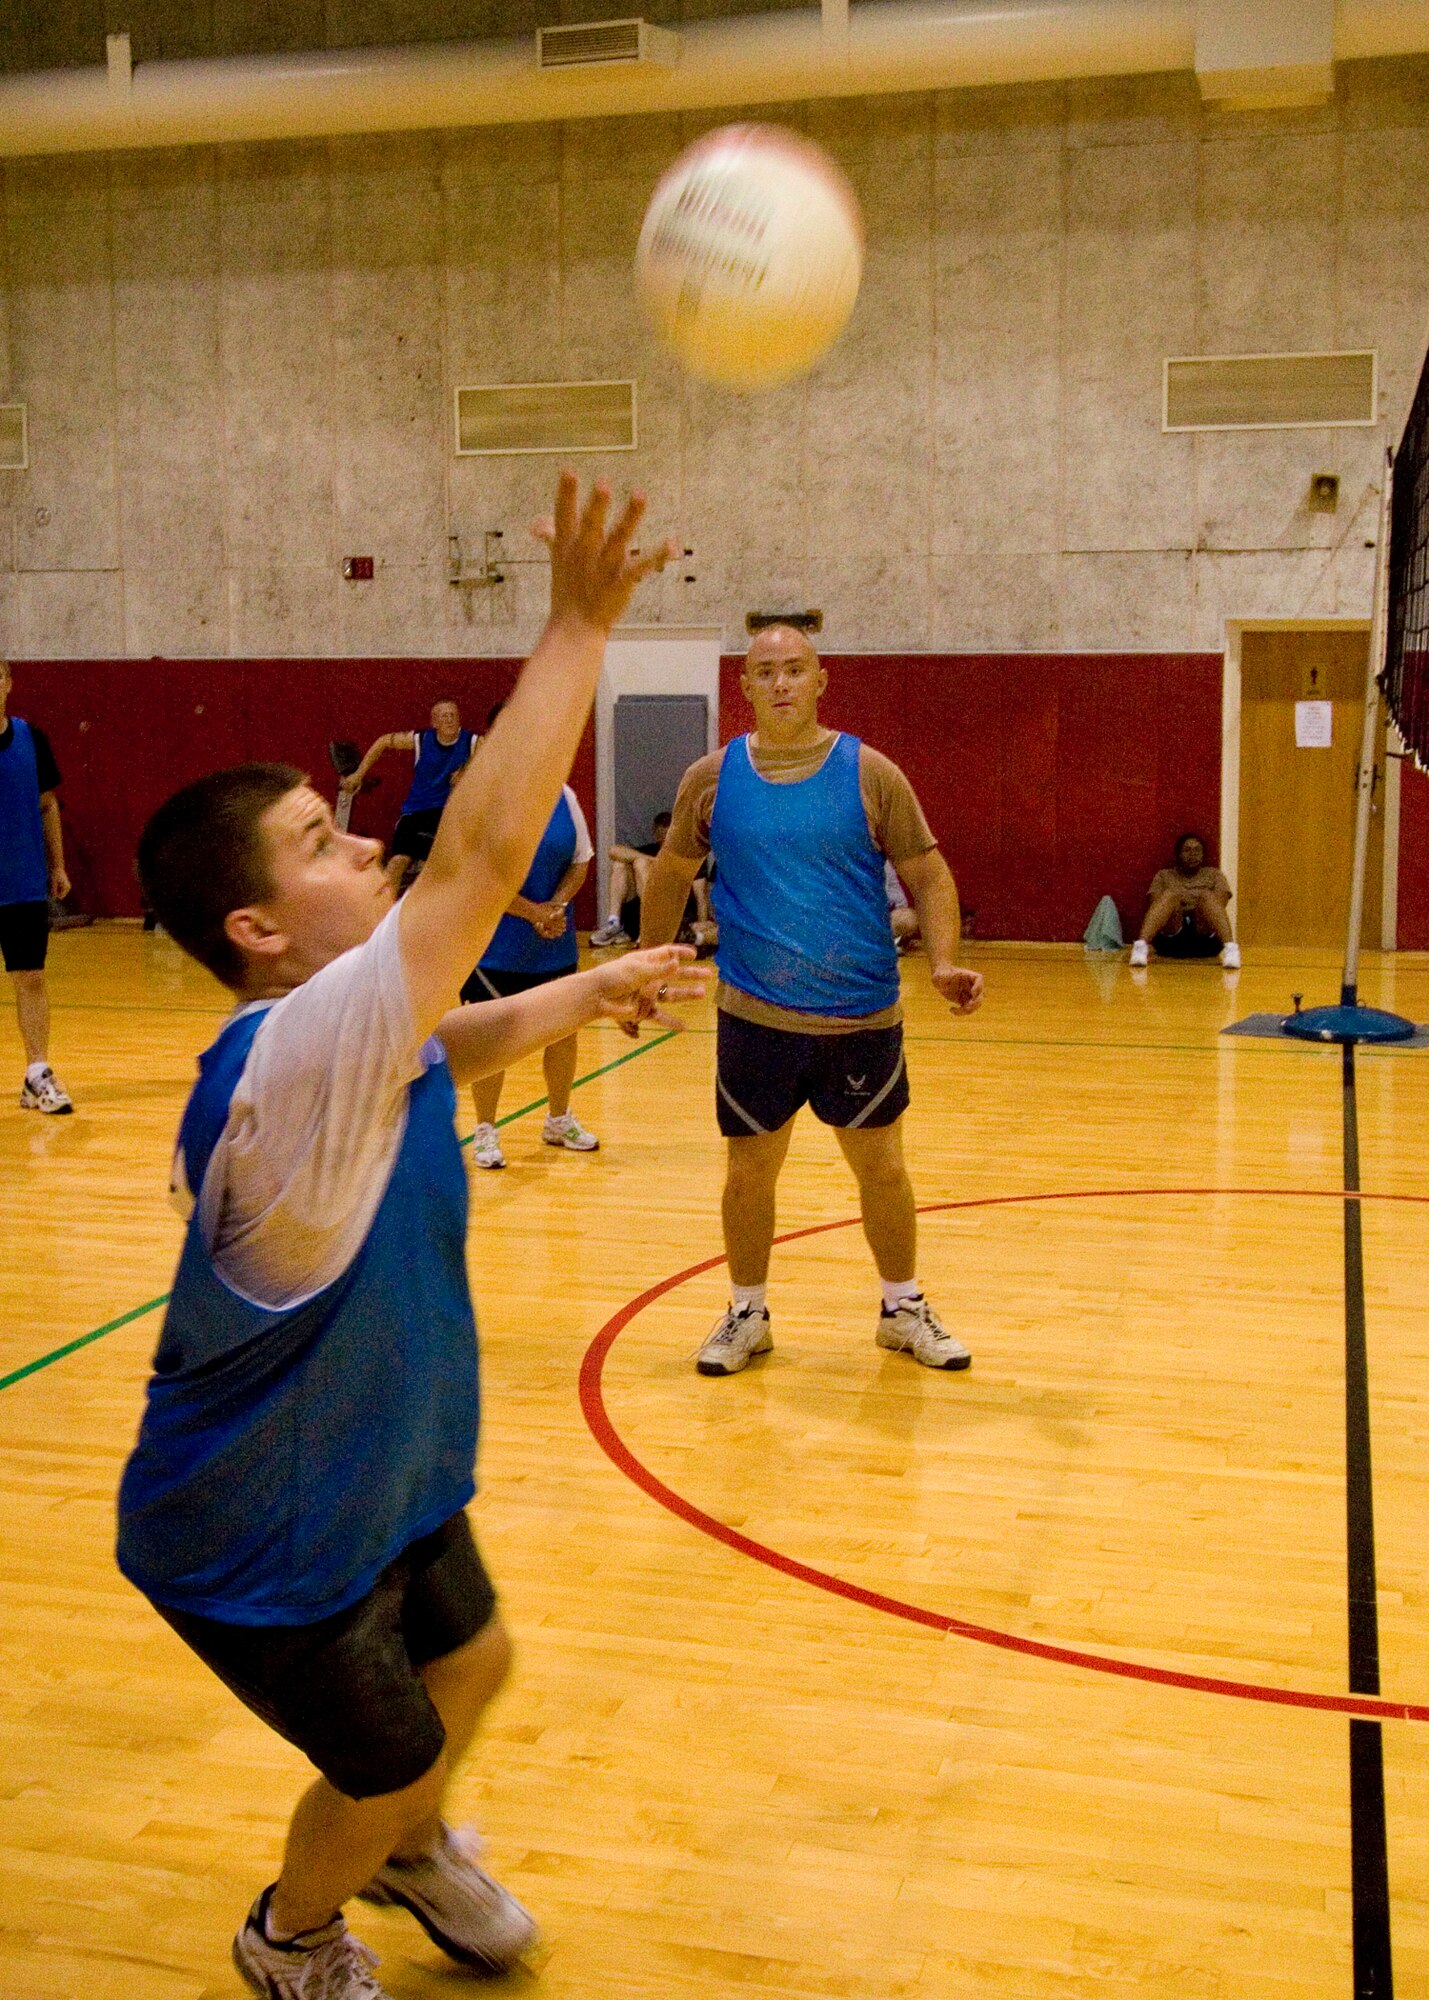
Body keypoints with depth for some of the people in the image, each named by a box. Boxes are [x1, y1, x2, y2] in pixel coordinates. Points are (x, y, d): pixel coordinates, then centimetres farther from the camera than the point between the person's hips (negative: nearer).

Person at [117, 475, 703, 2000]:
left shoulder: (357, 1045, -6)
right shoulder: (287, 1060, -35)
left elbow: (460, 1042, 18)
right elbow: (482, 857, -43)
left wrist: (589, 994, 5)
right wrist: (580, 625, -38)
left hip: (382, 1474, 8)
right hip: (258, 1542, -8)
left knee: (471, 1665, 24)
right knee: (390, 1760, 12)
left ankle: (407, 1852, 56)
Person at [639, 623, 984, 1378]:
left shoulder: (870, 774, -4)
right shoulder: (711, 779, 0)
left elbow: (927, 875, -2)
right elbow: (670, 875, 13)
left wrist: (943, 963, -17)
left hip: (863, 1016, 0)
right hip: (754, 1016, 1)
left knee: (880, 1167, 10)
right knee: (750, 1169, 9)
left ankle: (903, 1309, 30)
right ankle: (746, 1314, 28)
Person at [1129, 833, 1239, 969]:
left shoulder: (1214, 875, 26)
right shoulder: (1164, 875, 25)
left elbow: (1220, 903, 6)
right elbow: (1154, 903, 7)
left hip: (1204, 934, 0)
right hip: (1171, 936, 0)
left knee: (1207, 896, -30)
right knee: (1170, 895, -31)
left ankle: (1230, 947, -55)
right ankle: (1141, 945, -56)